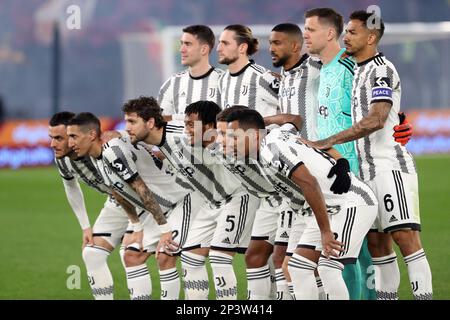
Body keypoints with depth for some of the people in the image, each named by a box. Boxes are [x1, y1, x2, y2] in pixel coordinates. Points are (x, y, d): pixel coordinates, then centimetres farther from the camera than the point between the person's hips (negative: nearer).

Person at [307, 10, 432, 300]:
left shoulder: (382, 70, -11)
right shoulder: (358, 72, 18)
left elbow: (376, 121, -23)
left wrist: (329, 142, -23)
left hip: (391, 165, -9)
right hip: (369, 170, 9)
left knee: (405, 236, -14)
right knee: (377, 242, 7)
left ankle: (423, 294, -16)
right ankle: (386, 296, 10)